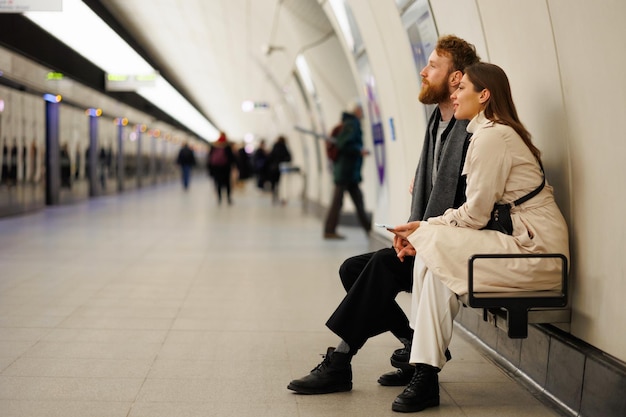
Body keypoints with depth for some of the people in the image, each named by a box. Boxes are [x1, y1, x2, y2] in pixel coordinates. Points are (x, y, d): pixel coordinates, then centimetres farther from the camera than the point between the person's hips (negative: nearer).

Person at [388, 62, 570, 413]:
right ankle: (422, 364, -4)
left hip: (534, 250, -9)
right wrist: (423, 231, 2)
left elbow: (474, 215, -15)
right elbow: (476, 212, 13)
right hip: (523, 242, 9)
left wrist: (425, 227, -1)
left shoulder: (492, 136, -12)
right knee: (429, 248, -3)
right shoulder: (493, 132, 19)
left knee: (434, 245, -19)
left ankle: (427, 373, -13)